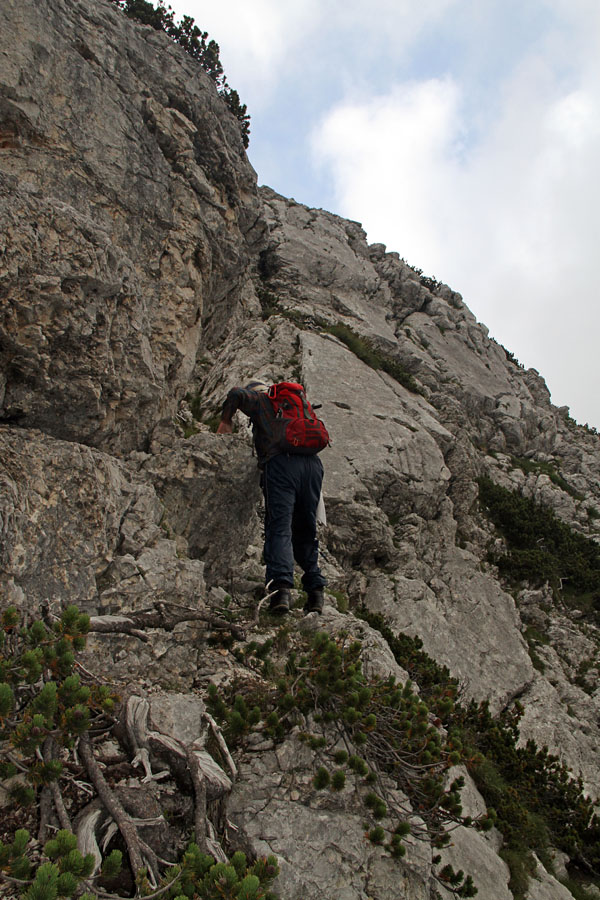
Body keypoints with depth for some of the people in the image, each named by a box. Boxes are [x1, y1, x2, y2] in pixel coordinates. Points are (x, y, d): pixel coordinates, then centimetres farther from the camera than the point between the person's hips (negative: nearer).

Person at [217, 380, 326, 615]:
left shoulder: (259, 400, 18)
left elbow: (237, 394, -1)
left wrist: (226, 420, 15)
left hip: (281, 462, -5)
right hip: (312, 463, 5)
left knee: (279, 528, -12)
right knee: (306, 531, 11)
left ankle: (281, 587, -29)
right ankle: (315, 590, 2)